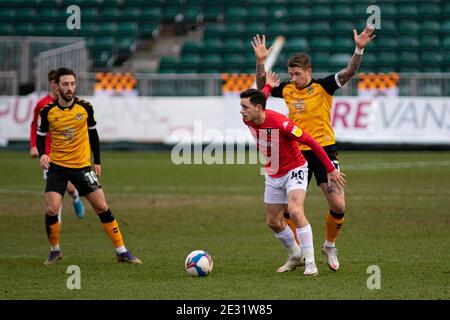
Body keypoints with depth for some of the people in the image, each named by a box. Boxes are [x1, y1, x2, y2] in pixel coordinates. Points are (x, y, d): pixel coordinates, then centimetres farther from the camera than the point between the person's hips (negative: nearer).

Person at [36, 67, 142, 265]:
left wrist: (97, 161, 10)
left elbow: (93, 133, 9)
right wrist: (42, 154, -16)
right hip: (57, 167, -1)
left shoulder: (85, 107, -5)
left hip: (82, 166, 1)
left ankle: (122, 252, 5)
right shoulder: (48, 111, -7)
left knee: (102, 207, -2)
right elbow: (40, 136, 5)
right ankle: (55, 251, 11)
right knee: (51, 210, -13)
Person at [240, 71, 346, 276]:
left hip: (294, 170, -7)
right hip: (273, 175, 7)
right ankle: (296, 256, 34)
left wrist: (331, 170, -21)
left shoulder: (280, 123, -32)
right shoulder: (248, 120, -12)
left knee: (295, 211, -28)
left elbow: (312, 143, -24)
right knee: (273, 222, 11)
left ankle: (310, 263, -23)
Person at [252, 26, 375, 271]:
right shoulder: (287, 90, 6)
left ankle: (330, 245, 16)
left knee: (338, 206, -10)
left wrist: (359, 50, -30)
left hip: (324, 150, -3)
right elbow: (262, 86, 18)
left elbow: (349, 72, -15)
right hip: (297, 153, 3)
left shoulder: (323, 86, -5)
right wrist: (260, 62, 4)